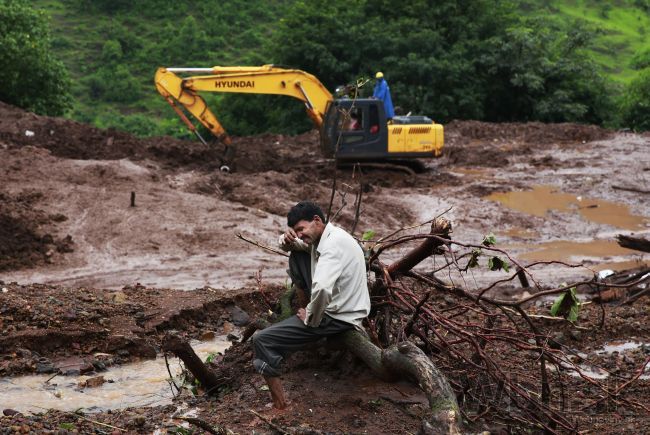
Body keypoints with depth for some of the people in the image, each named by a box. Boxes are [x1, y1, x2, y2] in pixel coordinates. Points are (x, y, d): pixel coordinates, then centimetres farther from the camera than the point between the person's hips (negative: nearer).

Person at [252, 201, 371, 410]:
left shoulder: (334, 245, -26)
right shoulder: (323, 237, 4)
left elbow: (321, 289, -41)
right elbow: (292, 246, 20)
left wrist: (311, 318, -23)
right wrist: (288, 240, -5)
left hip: (339, 318, -10)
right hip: (332, 300, 10)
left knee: (262, 340, -14)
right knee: (297, 256, 16)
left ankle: (279, 403, -6)